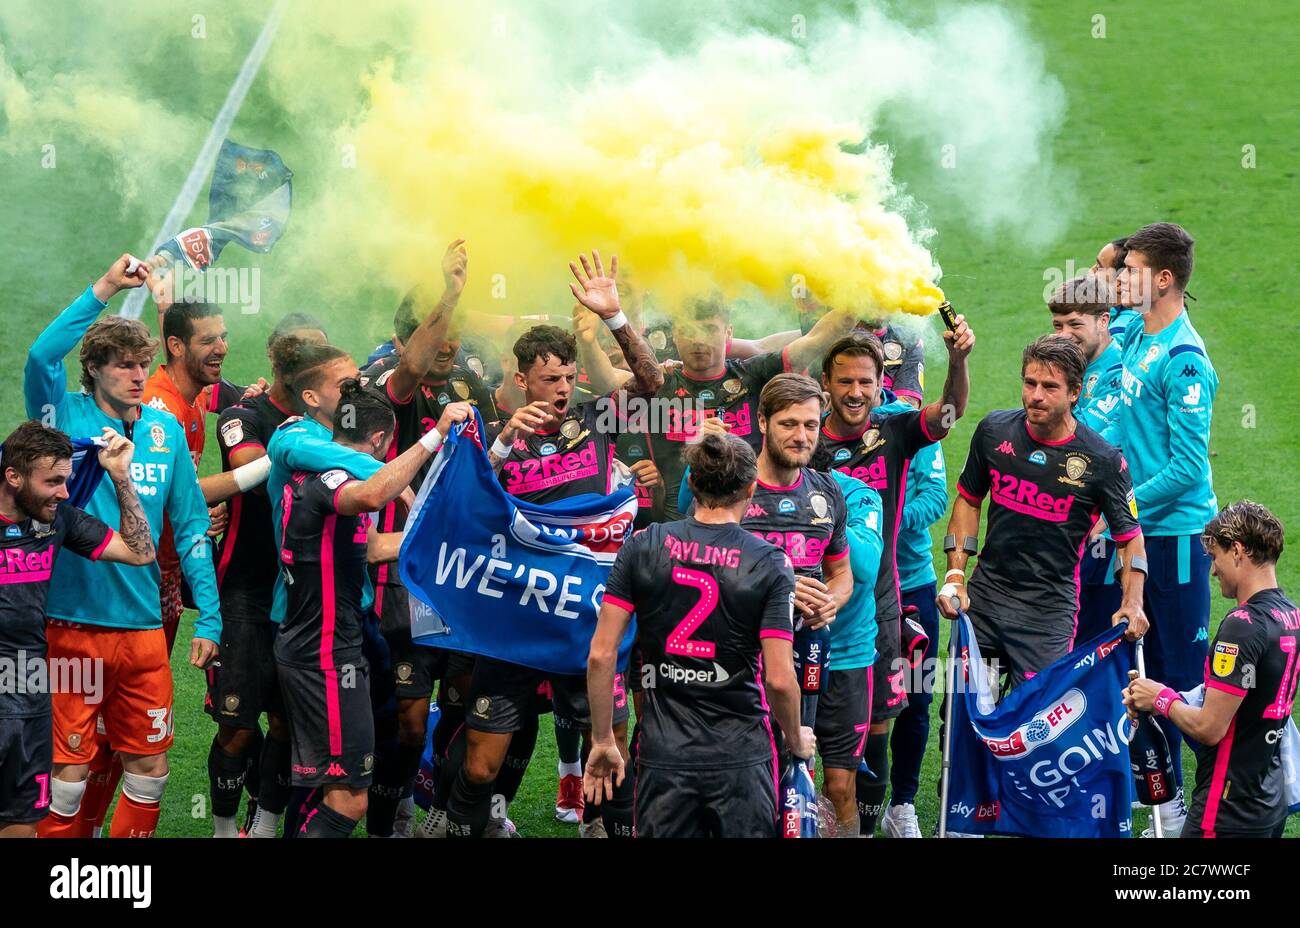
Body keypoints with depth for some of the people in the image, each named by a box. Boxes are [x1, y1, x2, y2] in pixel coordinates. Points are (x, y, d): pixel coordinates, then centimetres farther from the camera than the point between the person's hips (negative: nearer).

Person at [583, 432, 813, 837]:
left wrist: (603, 742, 7)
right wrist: (796, 739, 9)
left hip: (663, 756, 1)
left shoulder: (642, 547, -1)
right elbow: (779, 679, -11)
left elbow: (601, 655, -3)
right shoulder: (770, 564, -7)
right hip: (742, 757, -1)